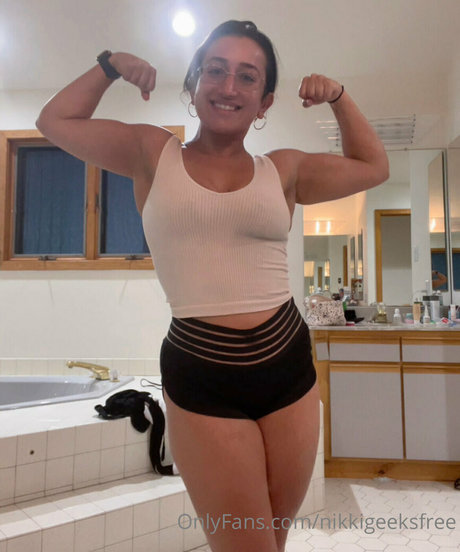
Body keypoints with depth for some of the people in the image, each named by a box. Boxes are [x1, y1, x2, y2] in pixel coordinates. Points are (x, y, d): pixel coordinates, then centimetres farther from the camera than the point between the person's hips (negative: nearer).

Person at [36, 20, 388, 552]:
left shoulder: (285, 169, 9)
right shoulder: (151, 153, 6)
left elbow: (373, 166, 22)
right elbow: (54, 121, 17)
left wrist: (337, 97, 13)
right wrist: (110, 66, 14)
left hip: (290, 370, 4)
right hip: (200, 381, -3)